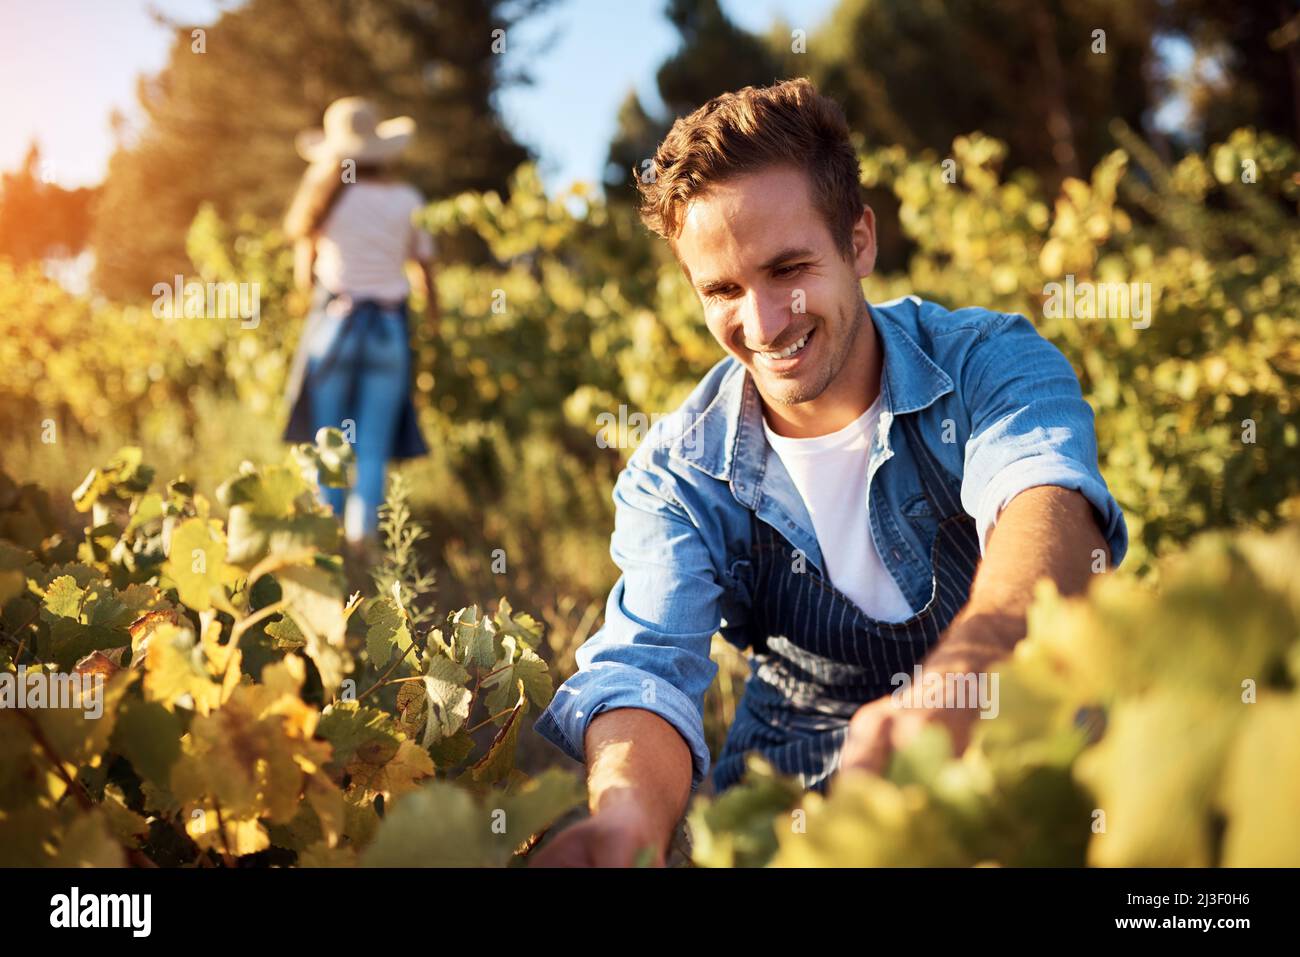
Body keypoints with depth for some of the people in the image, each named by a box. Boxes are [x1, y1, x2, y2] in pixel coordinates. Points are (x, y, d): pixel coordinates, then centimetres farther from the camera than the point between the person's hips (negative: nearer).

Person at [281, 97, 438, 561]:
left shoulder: (327, 194, -2)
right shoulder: (406, 199, 1)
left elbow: (303, 275, 5)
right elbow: (425, 271, 3)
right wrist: (435, 330, 16)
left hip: (334, 322, -1)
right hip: (389, 330, 1)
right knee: (373, 448, 4)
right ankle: (363, 537, -6)